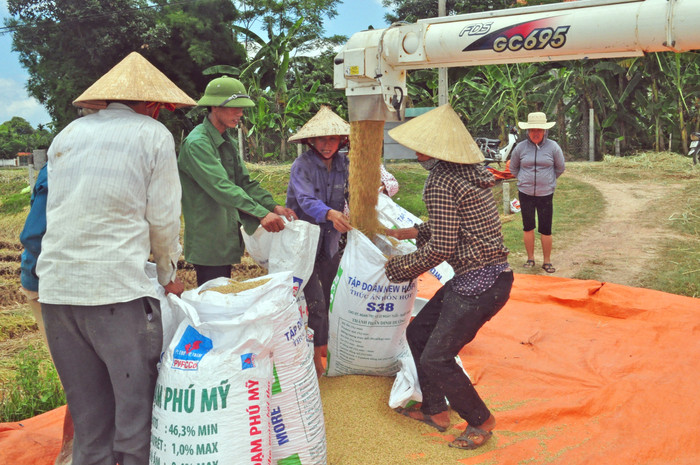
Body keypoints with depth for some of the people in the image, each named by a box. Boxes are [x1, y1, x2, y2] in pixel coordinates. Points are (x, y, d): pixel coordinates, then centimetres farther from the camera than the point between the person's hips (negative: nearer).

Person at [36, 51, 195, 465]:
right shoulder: (153, 135, 2)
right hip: (118, 287, -5)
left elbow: (58, 208, 19)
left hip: (57, 287, 6)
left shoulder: (67, 135, 17)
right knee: (137, 405, 3)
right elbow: (163, 217, 1)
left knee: (87, 412, 14)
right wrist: (169, 273, 16)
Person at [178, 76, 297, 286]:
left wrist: (273, 206, -4)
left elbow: (245, 182, 12)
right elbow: (221, 187, -27)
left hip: (227, 239, 9)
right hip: (208, 243, -9)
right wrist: (261, 214, -35)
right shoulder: (197, 143, -17)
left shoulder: (228, 142, 14)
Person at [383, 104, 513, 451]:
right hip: (492, 275, 10)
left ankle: (481, 421, 16)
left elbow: (440, 248, -18)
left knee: (436, 359, -5)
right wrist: (417, 232, 19)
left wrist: (396, 268, -5)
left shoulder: (441, 181, -17)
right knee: (418, 332, 16)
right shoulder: (471, 171, 12)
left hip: (479, 281, -10)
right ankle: (435, 410, 28)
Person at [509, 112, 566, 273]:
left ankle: (547, 261, 13)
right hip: (525, 193, 1)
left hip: (545, 194, -1)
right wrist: (523, 180, 10)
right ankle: (530, 258, 21)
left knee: (546, 229, 1)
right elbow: (513, 168, 15)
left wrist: (547, 180, 13)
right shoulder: (520, 147, -1)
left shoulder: (553, 147, -4)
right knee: (528, 227, 8)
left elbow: (560, 168, 11)